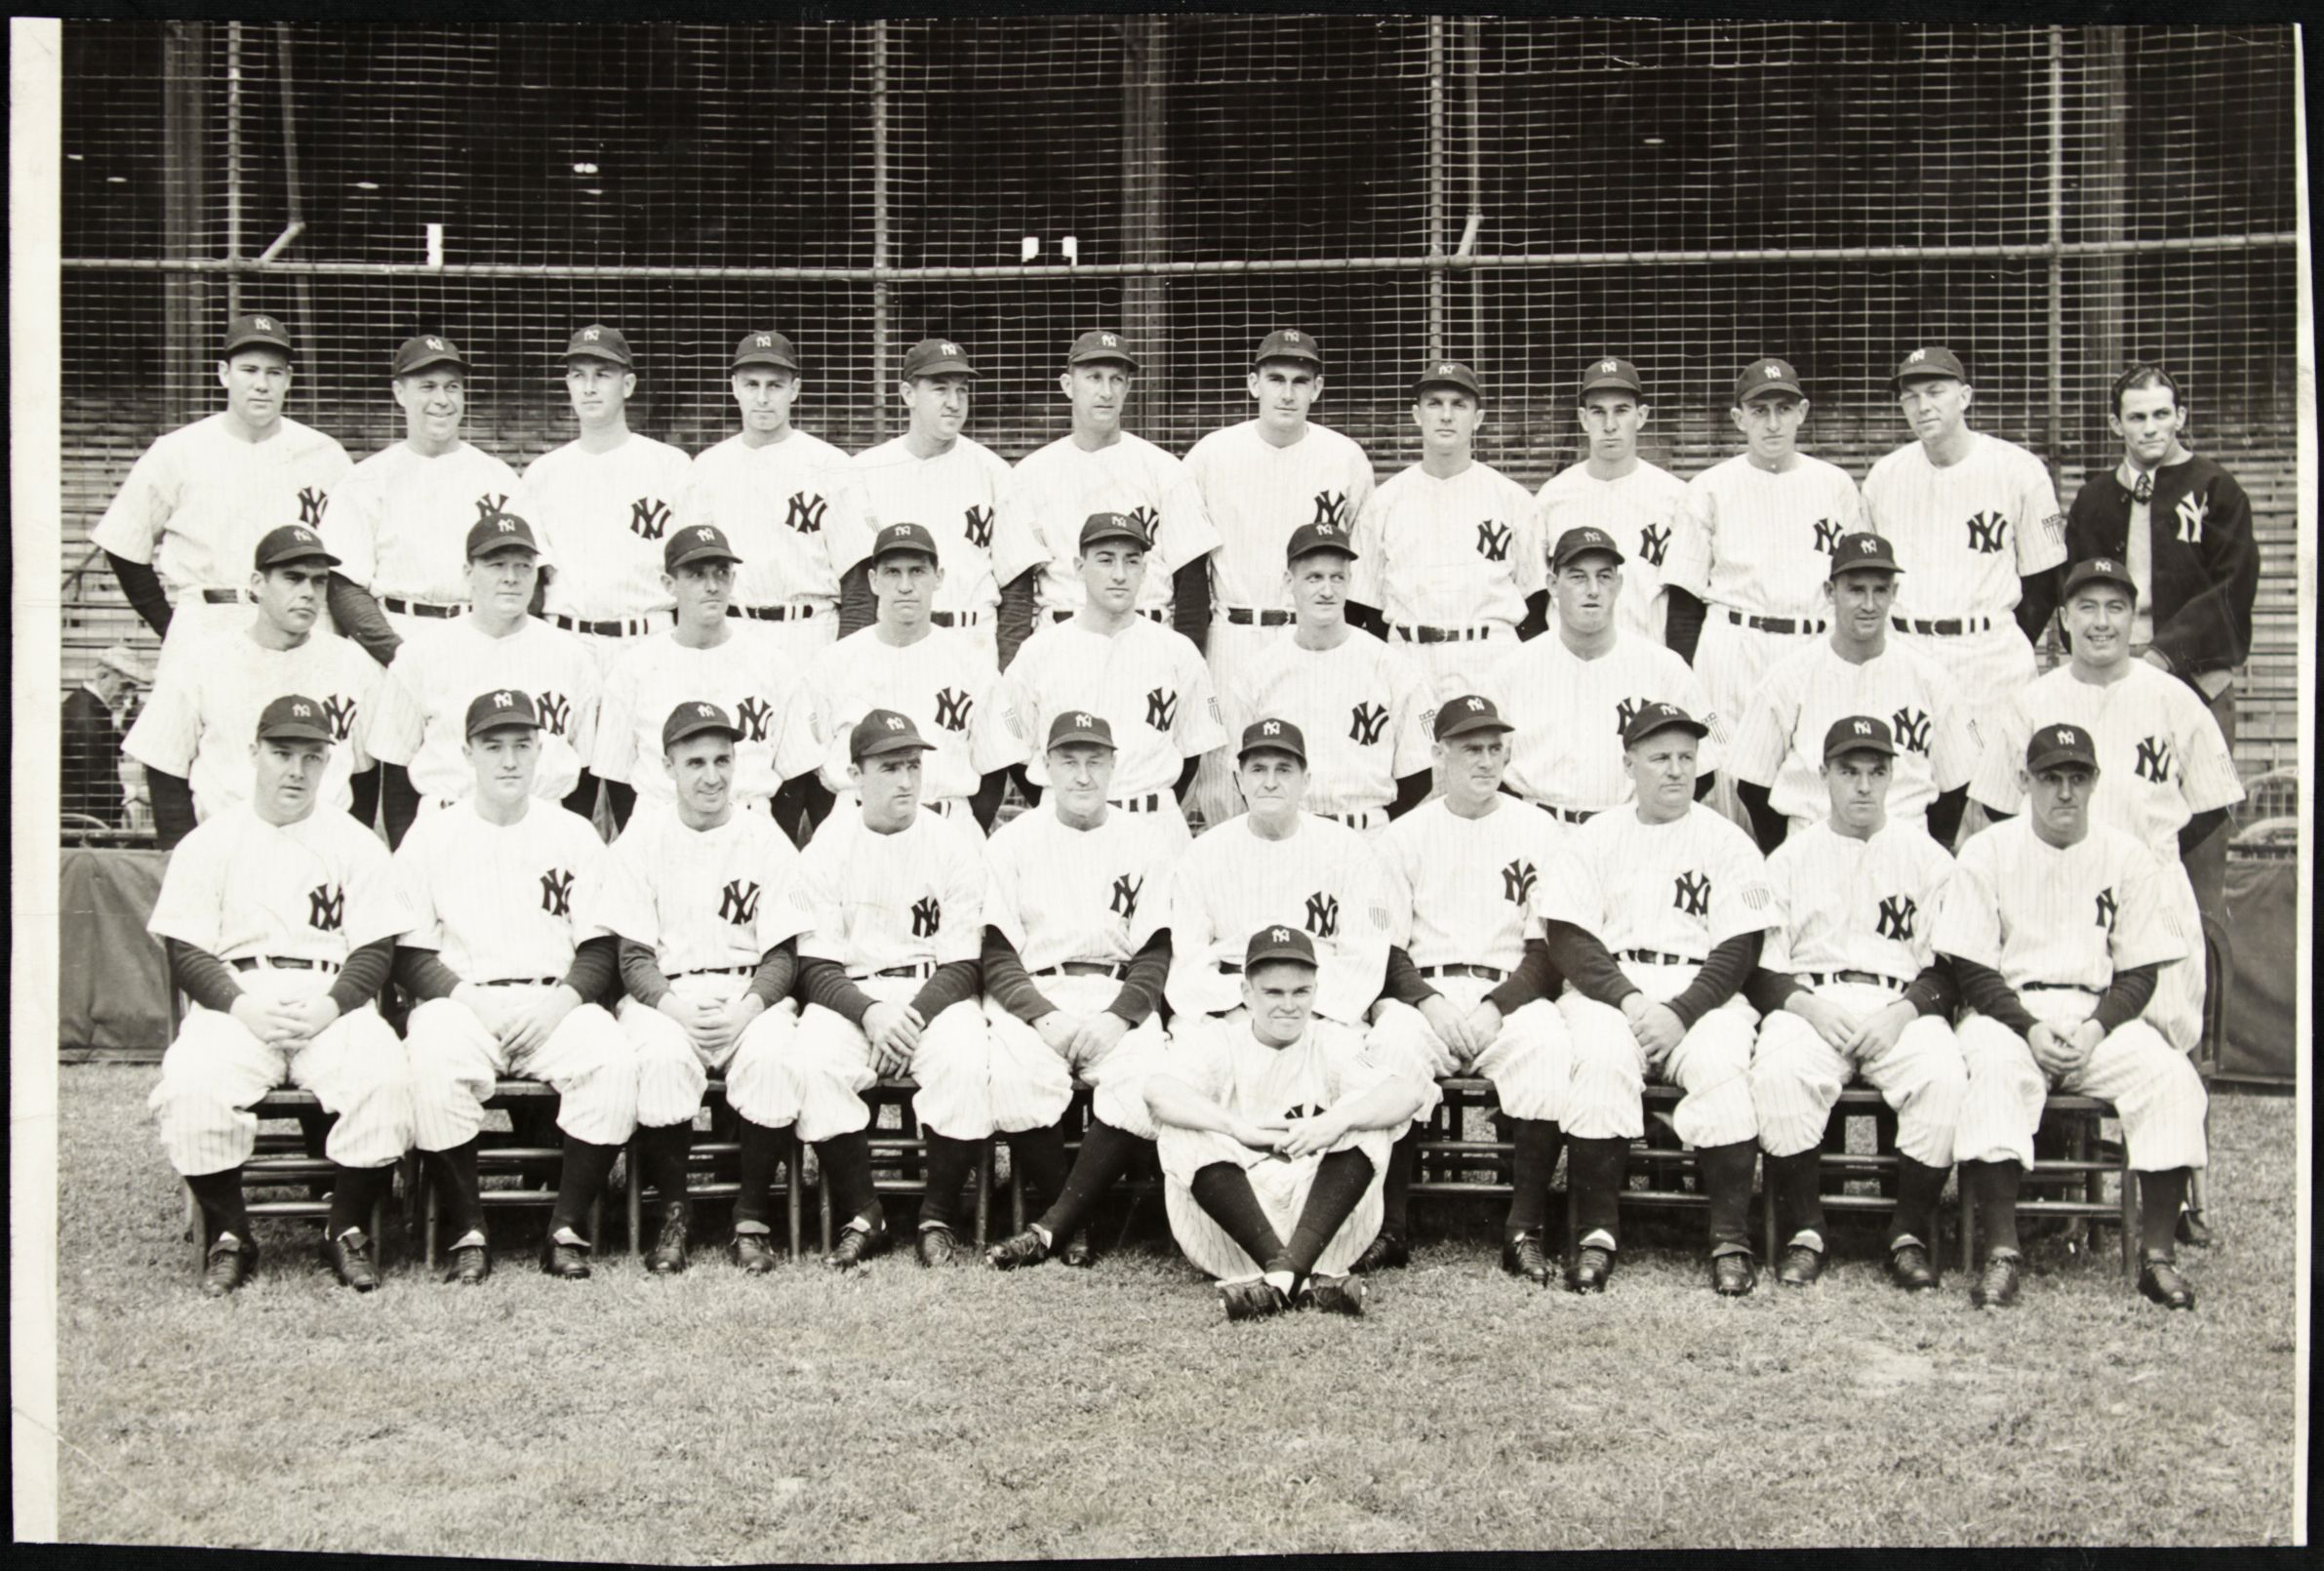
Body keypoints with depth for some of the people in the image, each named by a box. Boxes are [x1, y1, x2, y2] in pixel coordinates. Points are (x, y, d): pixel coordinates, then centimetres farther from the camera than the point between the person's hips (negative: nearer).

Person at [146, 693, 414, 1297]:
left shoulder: (355, 843, 13)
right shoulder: (208, 843, 12)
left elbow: (374, 952, 6)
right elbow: (185, 953, 4)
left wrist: (328, 1006, -13)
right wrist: (242, 1005, -14)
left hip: (333, 1001, 0)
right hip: (234, 1002, 0)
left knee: (383, 1078, -31)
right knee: (189, 1086, -31)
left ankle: (348, 1229, -10)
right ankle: (228, 1236, -10)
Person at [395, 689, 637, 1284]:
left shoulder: (575, 834, 15)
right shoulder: (429, 838, 12)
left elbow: (600, 949, 9)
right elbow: (409, 954, 5)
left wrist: (561, 999, -10)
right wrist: (464, 997, -12)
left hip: (554, 1004, 1)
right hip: (459, 1000, -1)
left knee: (613, 1060, -30)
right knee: (432, 1063, -35)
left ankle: (568, 1227, -20)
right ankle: (467, 1232, -22)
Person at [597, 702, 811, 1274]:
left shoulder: (766, 839, 7)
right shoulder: (642, 837, 6)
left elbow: (783, 954, 4)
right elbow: (633, 957, 1)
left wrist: (748, 1006, -16)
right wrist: (674, 1005, -18)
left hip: (750, 995, 1)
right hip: (663, 996, 0)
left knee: (771, 1054, -32)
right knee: (662, 1056, -34)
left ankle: (752, 1219, -16)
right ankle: (672, 1212, -14)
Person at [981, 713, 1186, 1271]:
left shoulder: (1148, 840, 13)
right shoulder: (1012, 841, 12)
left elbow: (1157, 952, 6)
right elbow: (996, 954, 4)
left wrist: (1118, 1016, -13)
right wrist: (1044, 1016, -14)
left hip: (1120, 996, 1)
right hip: (1030, 995, 0)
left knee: (1149, 1076, -31)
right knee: (1019, 1078, -32)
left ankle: (1052, 1224, -23)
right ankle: (1074, 1228, -14)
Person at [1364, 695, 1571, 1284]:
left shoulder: (1537, 831, 10)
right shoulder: (1403, 836, 12)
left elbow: (1547, 948, 5)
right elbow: (1386, 947, 6)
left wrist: (1496, 1009, -12)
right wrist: (1430, 1002, -13)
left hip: (1511, 992, 0)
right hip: (1422, 991, 0)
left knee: (1546, 1042, -33)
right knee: (1393, 1040, -33)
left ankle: (1525, 1229, -26)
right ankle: (1387, 1229, -26)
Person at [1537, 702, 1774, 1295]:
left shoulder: (1729, 842, 12)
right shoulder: (1593, 839, 13)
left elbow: (1740, 950, 2)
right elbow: (1567, 939, 2)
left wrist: (1682, 1012, -14)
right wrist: (1629, 1001, -14)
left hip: (1703, 993, 0)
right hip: (1606, 989, 0)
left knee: (1721, 1063, -31)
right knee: (1602, 1057, -32)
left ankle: (1731, 1239, -25)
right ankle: (1596, 1233, -27)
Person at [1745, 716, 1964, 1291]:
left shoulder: (1926, 856, 15)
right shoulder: (1791, 857, 16)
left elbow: (1949, 968, 8)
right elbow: (1760, 970, 9)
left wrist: (1902, 1013, -10)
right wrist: (1808, 1006, -10)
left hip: (1902, 1004, 0)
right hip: (1809, 1001, 0)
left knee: (1945, 1076, -31)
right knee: (1778, 1073, -33)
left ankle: (1910, 1235, -15)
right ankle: (1803, 1233, -18)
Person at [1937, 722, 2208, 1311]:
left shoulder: (2127, 858, 9)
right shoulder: (1988, 852, 3)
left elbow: (2139, 974, 6)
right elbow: (1971, 972, -1)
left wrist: (2096, 1030, -13)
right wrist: (2030, 1027, -17)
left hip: (2101, 1015, 2)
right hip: (2008, 1010, -2)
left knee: (2173, 1076, -26)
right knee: (1993, 1068, -36)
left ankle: (2157, 1252, -20)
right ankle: (2001, 1252, -35)